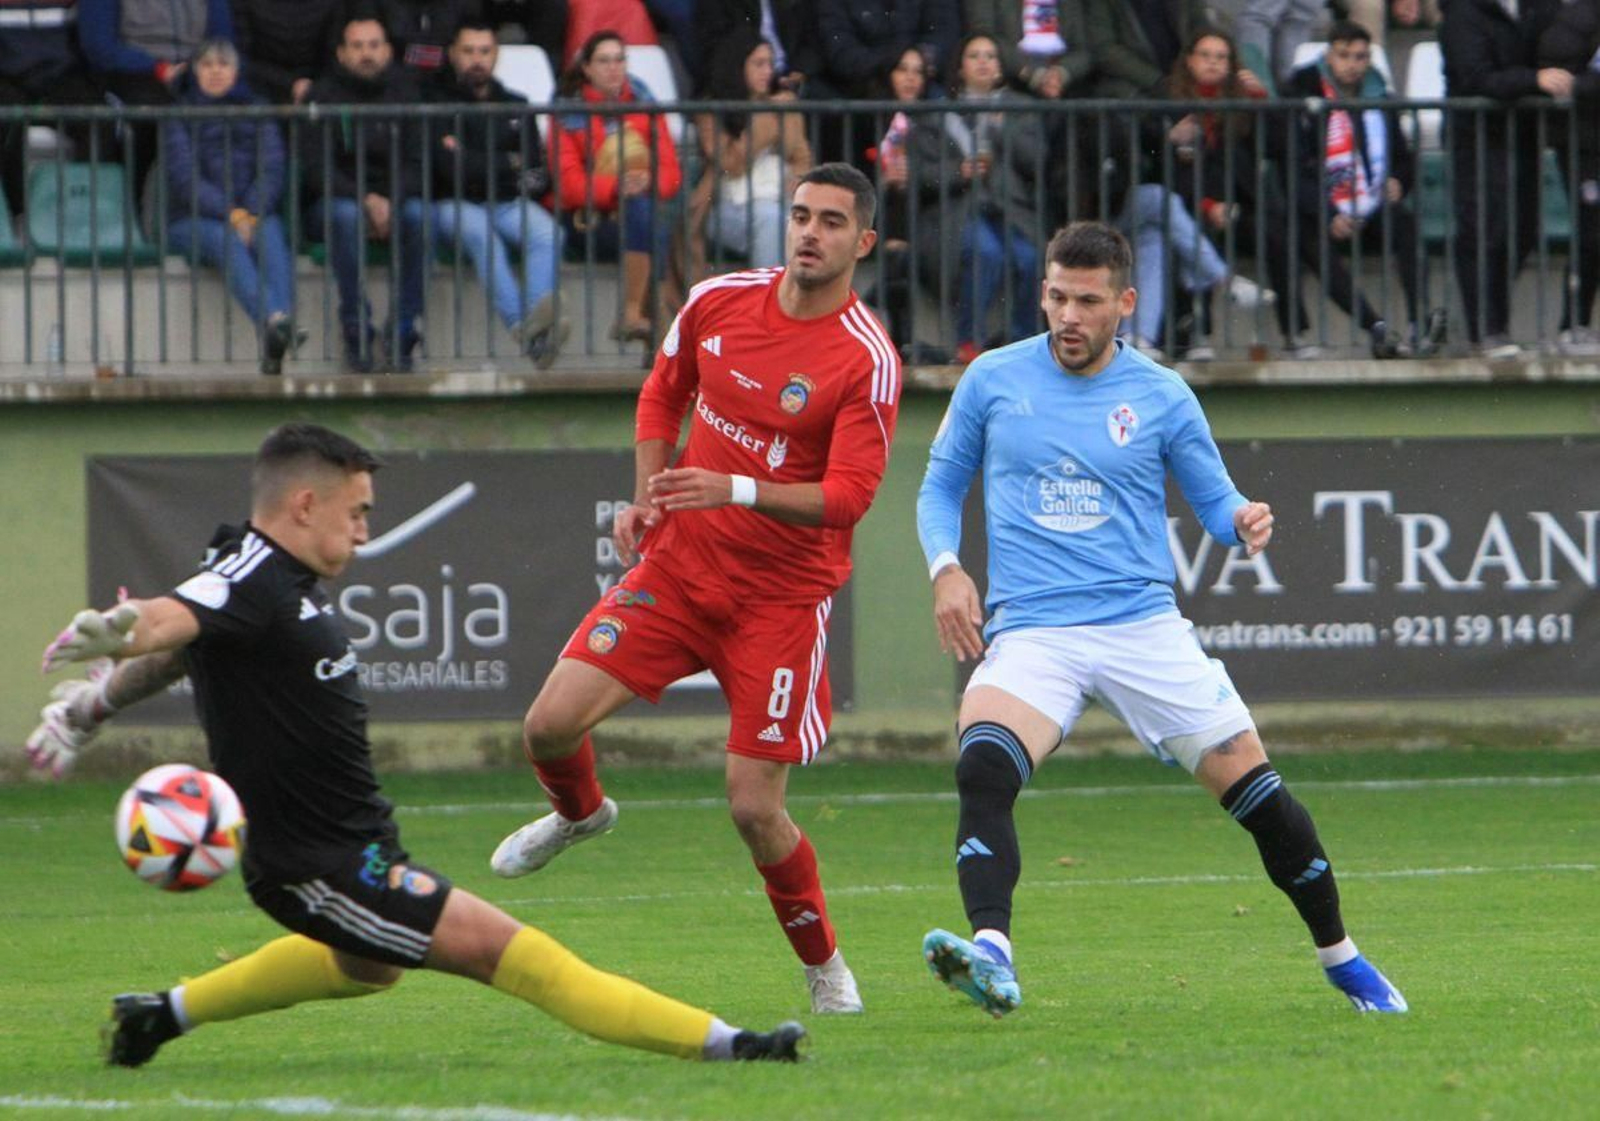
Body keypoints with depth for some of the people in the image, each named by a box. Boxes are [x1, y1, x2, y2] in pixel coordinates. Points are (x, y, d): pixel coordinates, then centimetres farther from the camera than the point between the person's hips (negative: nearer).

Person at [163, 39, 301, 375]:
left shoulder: (257, 110, 16)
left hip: (252, 212, 2)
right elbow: (184, 177, -5)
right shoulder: (180, 114, 7)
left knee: (270, 233, -33)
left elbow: (273, 170, 5)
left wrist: (251, 214, -14)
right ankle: (270, 322, -62)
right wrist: (232, 214, -18)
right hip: (193, 219, -2)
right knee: (227, 240, -36)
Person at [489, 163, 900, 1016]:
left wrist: (736, 488, -31)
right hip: (678, 563, 4)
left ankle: (824, 968, 15)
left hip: (782, 595, -4)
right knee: (550, 724, -8)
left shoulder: (867, 361, -15)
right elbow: (663, 395, 18)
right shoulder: (717, 303, 0)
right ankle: (579, 814, 29)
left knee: (755, 807, -9)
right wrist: (646, 496, 6)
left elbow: (847, 497, -19)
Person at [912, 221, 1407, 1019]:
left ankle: (1342, 959, 20)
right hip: (1030, 629, -1)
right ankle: (991, 958, -43)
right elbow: (941, 485, 15)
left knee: (1251, 785, -1)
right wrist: (945, 568, -3)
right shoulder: (992, 382, 5)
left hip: (1144, 625, 1)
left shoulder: (1162, 397, 4)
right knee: (983, 766, -30)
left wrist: (1243, 522, -12)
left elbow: (1214, 499, 12)